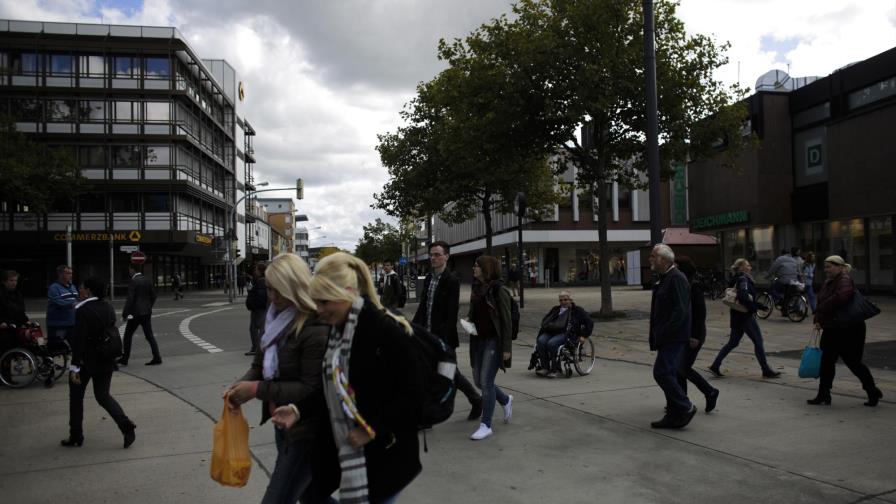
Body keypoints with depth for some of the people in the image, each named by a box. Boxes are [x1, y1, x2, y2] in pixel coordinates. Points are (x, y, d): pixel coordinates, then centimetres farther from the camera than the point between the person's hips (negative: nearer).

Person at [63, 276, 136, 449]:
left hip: (87, 360, -6)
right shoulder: (108, 307, 5)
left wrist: (74, 367, -18)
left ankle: (75, 436, 20)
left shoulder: (83, 310, -16)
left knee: (76, 395, 14)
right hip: (107, 360, 6)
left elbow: (79, 339, -19)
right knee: (103, 395, 13)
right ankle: (126, 426, -7)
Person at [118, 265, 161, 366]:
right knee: (149, 335, 6)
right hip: (147, 312, 6)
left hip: (136, 313, -6)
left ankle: (124, 359, 14)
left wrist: (124, 314, -12)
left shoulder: (133, 281, -13)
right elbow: (153, 296, 12)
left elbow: (130, 299, -17)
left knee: (128, 335, 8)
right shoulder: (147, 280, 8)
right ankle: (157, 358, 0)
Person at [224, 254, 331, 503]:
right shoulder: (276, 319, 4)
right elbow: (260, 364, 11)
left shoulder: (316, 329, -23)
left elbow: (311, 388, -23)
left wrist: (257, 390, -24)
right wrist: (242, 384, -10)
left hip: (306, 431, -9)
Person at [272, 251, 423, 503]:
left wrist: (372, 429, -20)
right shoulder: (332, 330, 3)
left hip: (383, 451, -7)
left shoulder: (387, 331, -21)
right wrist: (297, 409, 0)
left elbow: (411, 394, -20)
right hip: (341, 444, 8)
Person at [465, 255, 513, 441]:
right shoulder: (476, 289, 9)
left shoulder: (499, 291, -12)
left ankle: (486, 425, 4)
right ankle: (506, 400, 38)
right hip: (478, 340, 8)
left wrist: (506, 348, -14)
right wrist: (468, 319, 1)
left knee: (486, 382, -7)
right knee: (479, 381, 13)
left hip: (494, 341, -8)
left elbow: (506, 322, -12)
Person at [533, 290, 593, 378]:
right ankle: (544, 367, -26)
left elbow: (589, 322, 12)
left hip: (566, 333, -5)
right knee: (541, 341, -29)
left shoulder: (577, 311, 17)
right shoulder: (555, 310, 30)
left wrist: (583, 335, 1)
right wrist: (548, 326, 8)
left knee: (552, 343, -35)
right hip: (551, 332, 5)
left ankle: (555, 369, -26)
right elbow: (544, 321, 30)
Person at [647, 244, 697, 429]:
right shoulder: (663, 278, 15)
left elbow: (680, 310, -23)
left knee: (661, 372, -13)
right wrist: (656, 336, 16)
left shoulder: (676, 279, -15)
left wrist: (663, 334, -22)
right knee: (668, 374, 12)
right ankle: (674, 416, 20)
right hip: (666, 337, 10)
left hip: (673, 337, -10)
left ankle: (685, 407, -1)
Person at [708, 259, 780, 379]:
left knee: (732, 343, 13)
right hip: (746, 315, -9)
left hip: (737, 316, 9)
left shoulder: (737, 279, 13)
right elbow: (742, 294, -32)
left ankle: (715, 366, 10)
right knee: (758, 341, 0)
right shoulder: (744, 279, -15)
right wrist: (750, 298, -16)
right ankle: (766, 371, 7)